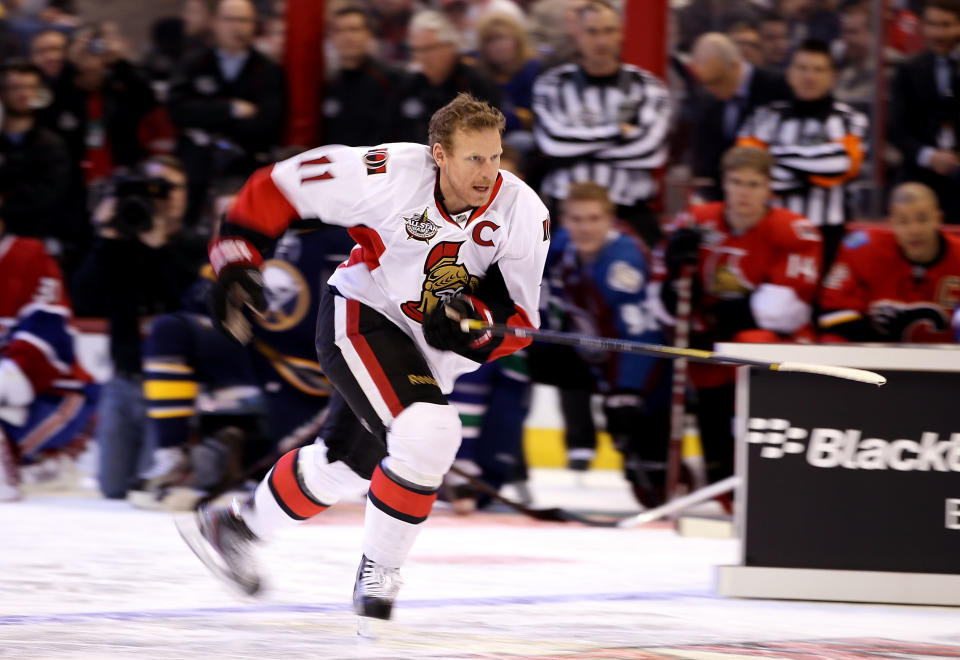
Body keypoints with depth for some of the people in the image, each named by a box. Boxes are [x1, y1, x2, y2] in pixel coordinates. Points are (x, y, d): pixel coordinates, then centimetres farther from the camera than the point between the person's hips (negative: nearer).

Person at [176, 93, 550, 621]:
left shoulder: (524, 214, -17)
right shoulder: (389, 175, -26)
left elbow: (518, 321, -11)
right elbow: (280, 187, -14)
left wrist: (469, 319, -32)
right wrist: (236, 260, -17)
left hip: (431, 349, 5)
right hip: (360, 317, -5)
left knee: (351, 458, 19)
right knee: (428, 433, -26)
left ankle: (236, 525, 43)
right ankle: (378, 573, -9)